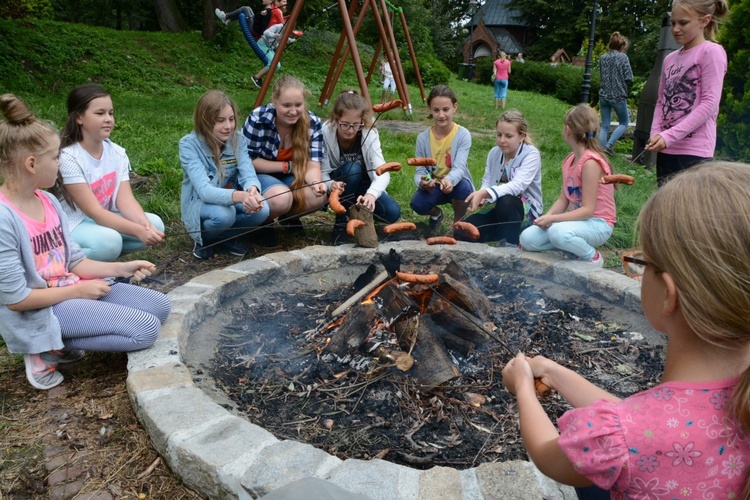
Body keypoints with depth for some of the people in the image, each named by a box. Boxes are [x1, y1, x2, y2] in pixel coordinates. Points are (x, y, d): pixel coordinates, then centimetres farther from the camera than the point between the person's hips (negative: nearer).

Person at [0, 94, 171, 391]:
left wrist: (122, 268, -2)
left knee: (159, 306, 5)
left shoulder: (48, 201, 3)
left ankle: (56, 341, 8)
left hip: (73, 291, 9)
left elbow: (74, 262, 9)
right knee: (146, 329, -18)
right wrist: (78, 290, -13)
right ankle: (47, 350, -1)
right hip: (39, 313, -8)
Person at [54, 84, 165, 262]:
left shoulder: (117, 153, -2)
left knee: (154, 224, -16)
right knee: (109, 241, -36)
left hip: (105, 220, 6)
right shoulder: (69, 158, -20)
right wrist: (138, 231, -37)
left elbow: (125, 199, -11)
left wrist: (145, 225, -32)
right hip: (73, 226, -6)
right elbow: (94, 212, -25)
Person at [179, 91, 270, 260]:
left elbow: (248, 174, -21)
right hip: (199, 204, -4)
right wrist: (241, 196, -53)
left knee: (261, 209, -27)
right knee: (223, 214, -37)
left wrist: (252, 190, -48)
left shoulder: (238, 139, -9)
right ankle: (204, 238, -2)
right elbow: (204, 190, -34)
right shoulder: (189, 144, -21)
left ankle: (226, 237, 2)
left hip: (231, 199, 4)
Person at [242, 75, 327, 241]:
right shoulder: (258, 119, -26)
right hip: (257, 174, -3)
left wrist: (316, 183, -43)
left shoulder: (313, 123, -17)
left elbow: (312, 166, -19)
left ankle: (290, 216, 7)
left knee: (318, 196, -27)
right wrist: (287, 166, -20)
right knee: (281, 198, -36)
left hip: (291, 177, 4)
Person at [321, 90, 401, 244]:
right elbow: (322, 172, -21)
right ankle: (341, 222, -17)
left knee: (393, 212, -23)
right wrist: (331, 184, -46)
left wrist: (371, 194, -54)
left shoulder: (370, 133, -22)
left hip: (363, 186, 1)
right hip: (338, 185, -1)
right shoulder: (325, 132, -23)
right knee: (352, 168, -35)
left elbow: (382, 171, -33)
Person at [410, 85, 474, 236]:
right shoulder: (423, 138, -9)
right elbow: (419, 171, -11)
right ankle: (436, 215, 11)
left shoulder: (463, 135, -16)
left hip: (455, 185, -1)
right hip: (433, 187, 1)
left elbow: (459, 167, -26)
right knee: (417, 203, -29)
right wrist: (421, 181, -36)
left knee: (463, 187, -36)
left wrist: (449, 181, -50)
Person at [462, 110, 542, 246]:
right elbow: (487, 180, 0)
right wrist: (481, 196, -26)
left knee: (505, 201, -40)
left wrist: (484, 193, -46)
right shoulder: (494, 152, 3)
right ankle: (505, 233, 8)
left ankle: (512, 245, -22)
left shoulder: (531, 155, -16)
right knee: (462, 232, -13)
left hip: (527, 209, -6)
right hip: (499, 209, 6)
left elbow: (518, 185, -32)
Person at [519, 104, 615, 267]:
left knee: (558, 233, -37)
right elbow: (562, 200, 5)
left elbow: (587, 210, -22)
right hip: (578, 218, 7)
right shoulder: (569, 161, 5)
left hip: (597, 224, -7)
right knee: (528, 238, -8)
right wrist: (546, 217, -13)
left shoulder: (591, 162, -21)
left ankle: (592, 257, -8)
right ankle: (577, 247, 5)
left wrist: (552, 218, -27)